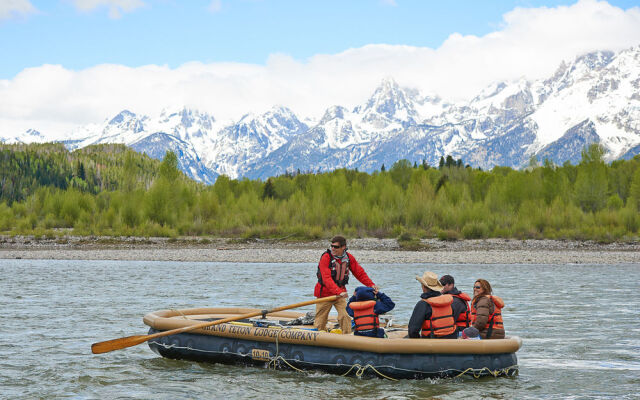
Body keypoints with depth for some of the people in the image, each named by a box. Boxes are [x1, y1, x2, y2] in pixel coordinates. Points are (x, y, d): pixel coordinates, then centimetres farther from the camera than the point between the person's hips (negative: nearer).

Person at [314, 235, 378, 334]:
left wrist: (371, 285, -10)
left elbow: (360, 273, 5)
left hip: (340, 292, 3)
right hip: (325, 293, -3)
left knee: (345, 316, -12)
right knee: (320, 322, 3)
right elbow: (327, 278, -27)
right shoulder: (326, 257, -17)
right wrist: (338, 291, -39)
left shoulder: (349, 258, -2)